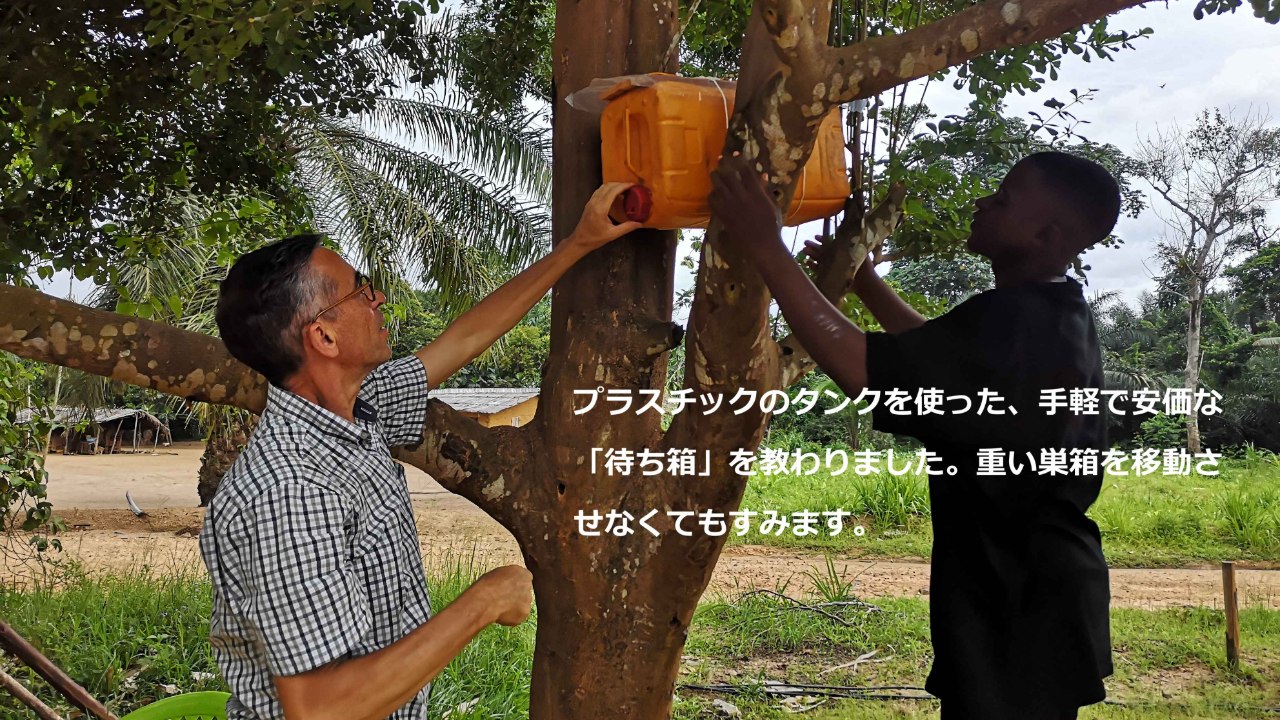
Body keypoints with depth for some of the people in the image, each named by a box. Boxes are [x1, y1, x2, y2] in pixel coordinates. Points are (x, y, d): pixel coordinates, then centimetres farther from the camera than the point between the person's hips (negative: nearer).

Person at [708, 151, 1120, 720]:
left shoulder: (1015, 321, -24)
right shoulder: (1054, 319, 9)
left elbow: (861, 369, -33)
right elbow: (937, 352, 25)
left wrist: (765, 250, -28)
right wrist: (864, 281, 22)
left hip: (1019, 602, -10)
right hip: (1037, 591, 10)